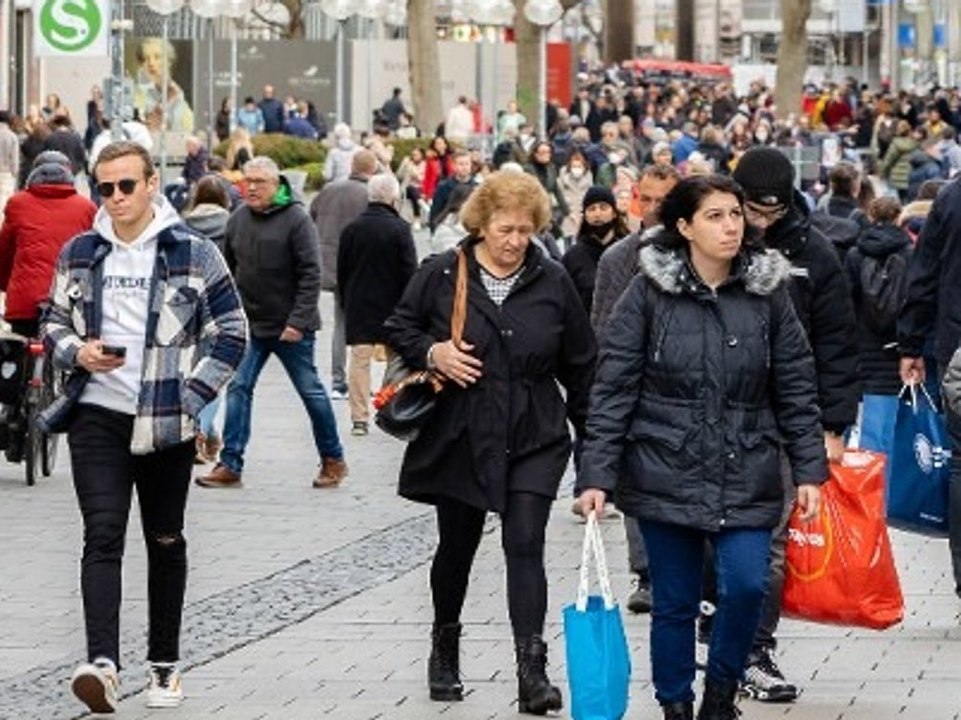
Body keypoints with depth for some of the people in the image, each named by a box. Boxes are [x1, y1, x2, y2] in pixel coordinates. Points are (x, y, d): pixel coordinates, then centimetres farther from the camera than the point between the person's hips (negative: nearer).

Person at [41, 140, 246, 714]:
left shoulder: (194, 254, -2)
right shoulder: (80, 254, 6)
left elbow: (231, 332, 1)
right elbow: (55, 323, 16)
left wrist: (193, 397, -7)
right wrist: (77, 352, -6)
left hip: (167, 424, -1)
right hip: (97, 416, 1)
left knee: (166, 541, 10)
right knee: (103, 536, -13)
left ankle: (166, 664, 21)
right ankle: (103, 663, -24)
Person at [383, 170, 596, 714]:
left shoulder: (553, 282, 1)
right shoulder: (442, 275, -3)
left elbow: (579, 365, 8)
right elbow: (399, 329, 7)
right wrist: (432, 352, -14)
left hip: (534, 439, 0)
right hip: (458, 439, 0)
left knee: (525, 544, -11)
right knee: (457, 547, 13)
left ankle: (533, 670, -15)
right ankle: (445, 652, 35)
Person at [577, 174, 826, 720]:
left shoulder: (768, 292, 2)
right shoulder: (649, 292, -3)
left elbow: (796, 388, 6)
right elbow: (614, 389, -3)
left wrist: (810, 469, 1)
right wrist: (597, 475, -8)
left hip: (746, 475, 1)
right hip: (666, 474, -1)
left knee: (747, 585, -13)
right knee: (675, 603, 4)